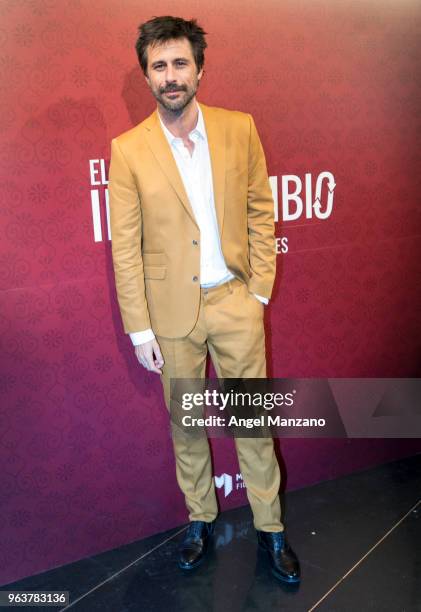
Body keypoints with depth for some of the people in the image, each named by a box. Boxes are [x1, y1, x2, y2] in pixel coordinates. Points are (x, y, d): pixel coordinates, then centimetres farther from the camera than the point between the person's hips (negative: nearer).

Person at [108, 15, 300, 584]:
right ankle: (200, 518, 37)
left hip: (235, 301, 1)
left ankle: (271, 527, 29)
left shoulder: (239, 129, -2)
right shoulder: (128, 150, -6)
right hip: (172, 309, 0)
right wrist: (140, 329, -5)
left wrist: (259, 290, -2)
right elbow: (125, 247, -5)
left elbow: (260, 212, 3)